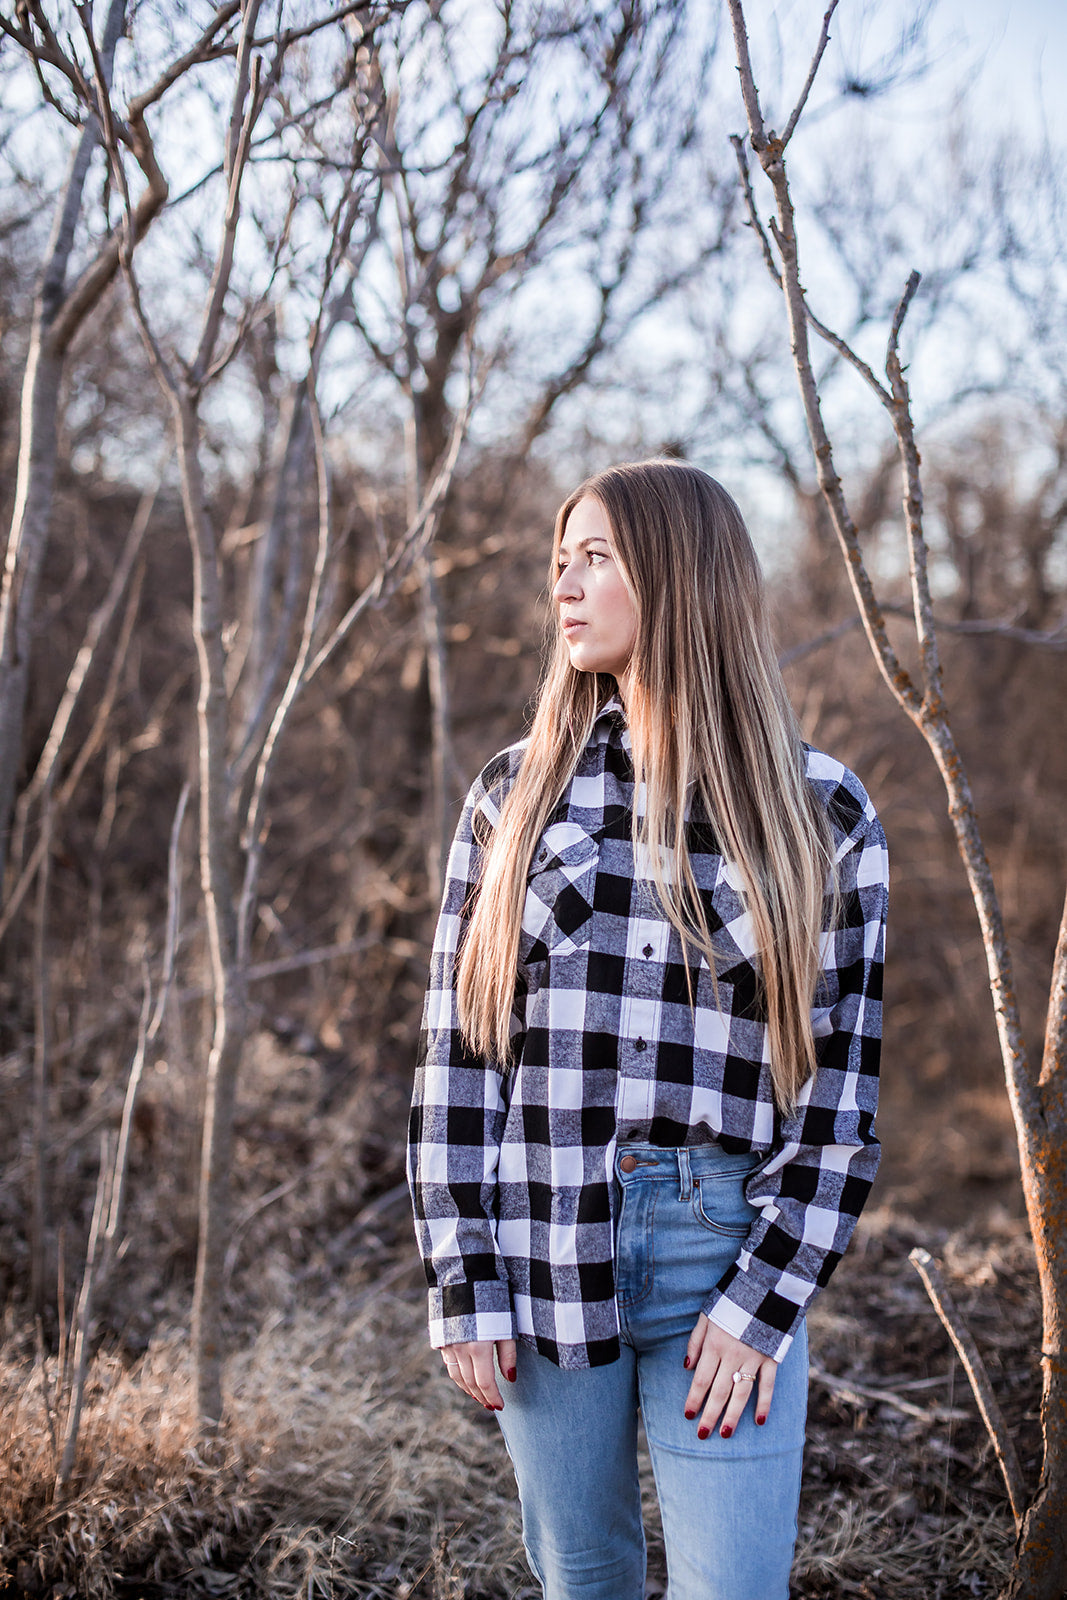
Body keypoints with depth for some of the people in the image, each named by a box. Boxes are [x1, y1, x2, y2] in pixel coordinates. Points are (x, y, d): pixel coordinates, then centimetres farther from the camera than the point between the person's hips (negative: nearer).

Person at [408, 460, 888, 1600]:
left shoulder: (820, 812, -1)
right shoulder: (516, 794, 4)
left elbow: (843, 1079, -2)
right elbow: (457, 1046, 2)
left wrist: (764, 1302, -9)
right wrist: (464, 1285, -3)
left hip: (727, 1256, -2)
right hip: (548, 1254, 2)